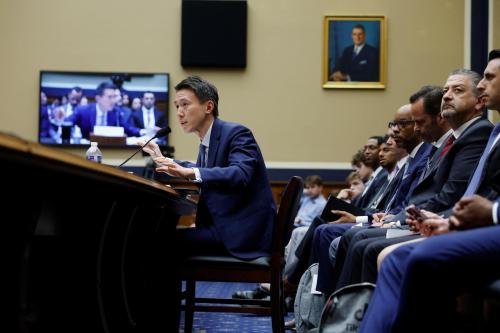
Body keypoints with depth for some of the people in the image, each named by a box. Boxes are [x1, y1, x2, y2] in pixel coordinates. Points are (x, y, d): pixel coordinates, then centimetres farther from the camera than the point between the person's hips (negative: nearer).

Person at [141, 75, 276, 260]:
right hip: (223, 226, 9)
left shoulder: (237, 133, -11)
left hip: (244, 233, -9)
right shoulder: (207, 142, 16)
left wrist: (190, 172, -37)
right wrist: (163, 160, 32)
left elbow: (240, 174, -29)